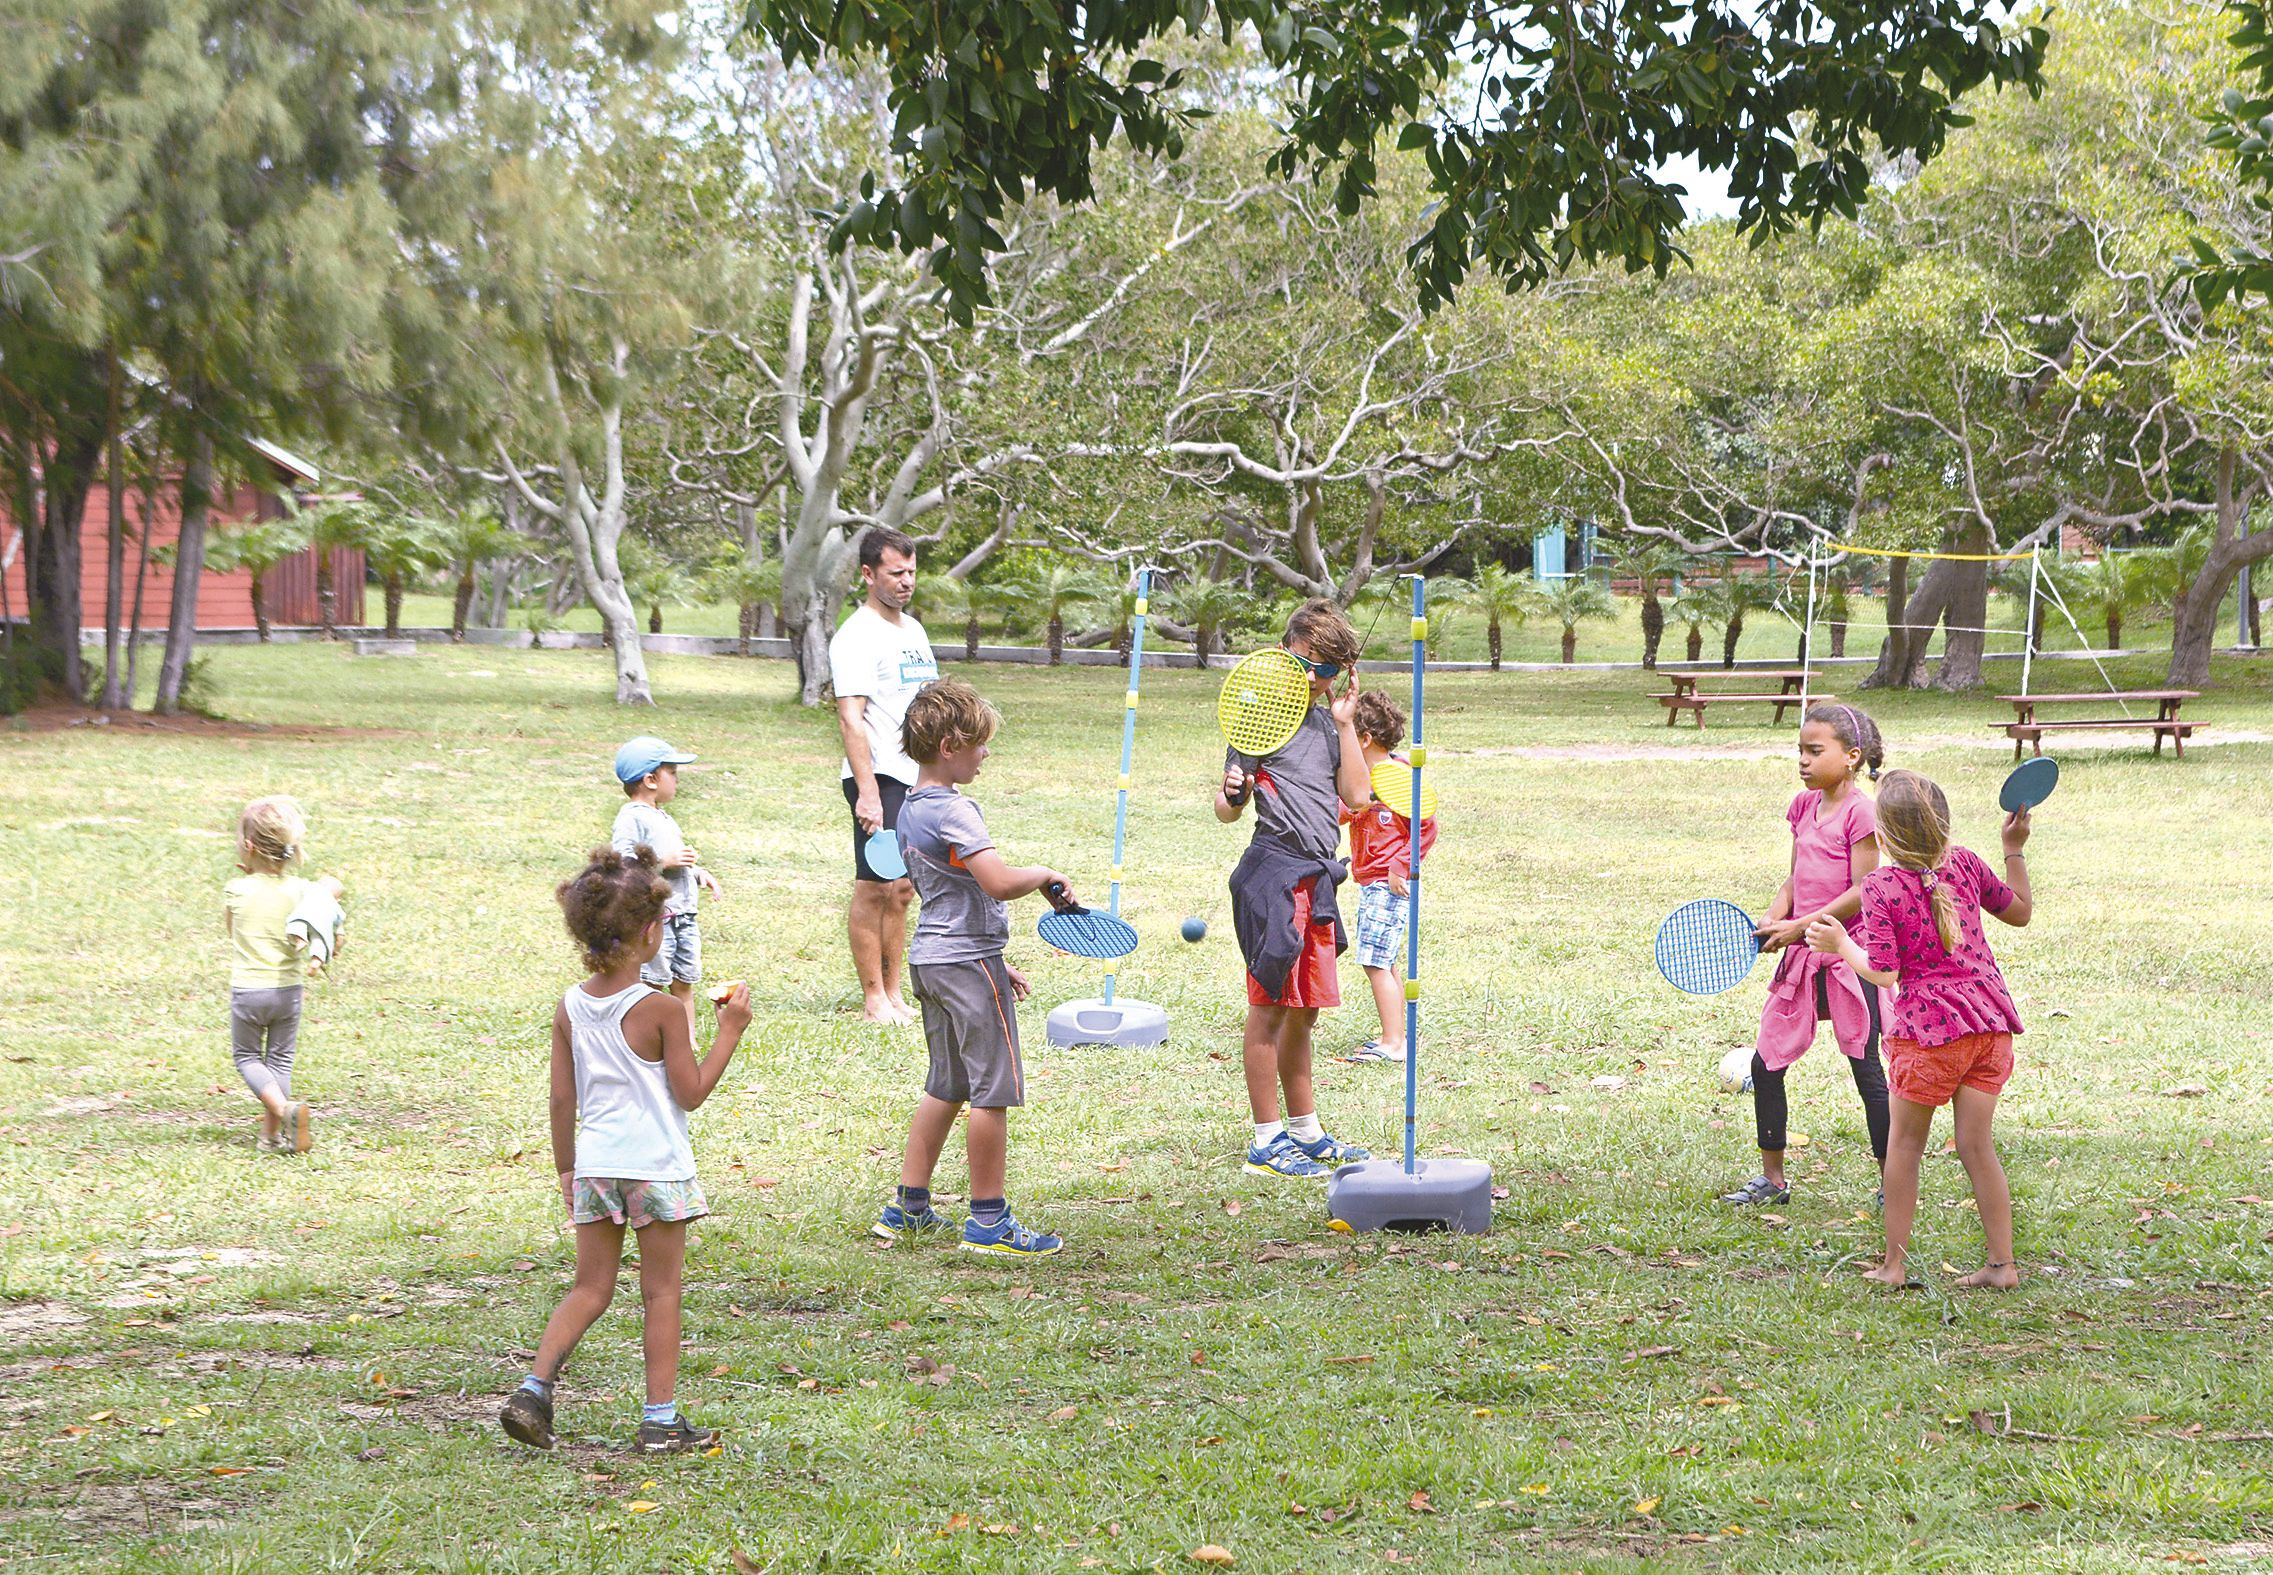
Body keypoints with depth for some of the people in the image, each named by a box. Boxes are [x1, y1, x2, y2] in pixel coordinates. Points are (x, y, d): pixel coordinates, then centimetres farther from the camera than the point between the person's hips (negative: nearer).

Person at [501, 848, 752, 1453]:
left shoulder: (569, 1009, 1)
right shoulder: (661, 1009, -14)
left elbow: (562, 1097, 6)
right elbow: (691, 1092, -9)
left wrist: (566, 1169, 16)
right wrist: (729, 1032, -2)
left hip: (594, 1167, 5)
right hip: (657, 1166, -5)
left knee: (589, 1289, 14)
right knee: (661, 1293, 5)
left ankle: (534, 1388, 0)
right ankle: (662, 1419, 9)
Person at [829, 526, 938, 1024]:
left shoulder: (913, 630, 17)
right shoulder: (856, 637, -10)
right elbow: (851, 719, -17)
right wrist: (867, 792, -24)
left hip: (919, 778, 8)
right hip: (880, 778, -8)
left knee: (903, 890, 10)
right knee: (875, 888, -6)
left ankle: (894, 994, 15)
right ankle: (873, 1000, -3)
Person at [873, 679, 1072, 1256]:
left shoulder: (911, 808, 12)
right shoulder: (954, 810, -19)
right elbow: (1001, 884, -30)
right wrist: (1045, 873, -10)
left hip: (930, 958, 10)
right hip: (969, 962, -10)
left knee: (946, 1085, 18)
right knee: (993, 1089, -1)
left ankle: (908, 1207, 22)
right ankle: (989, 1220, 4)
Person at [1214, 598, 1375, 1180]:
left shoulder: (1329, 724, 17)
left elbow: (1357, 796, 8)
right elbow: (1227, 810, -5)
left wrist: (1345, 723, 8)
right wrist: (1232, 793, -28)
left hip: (1317, 878, 7)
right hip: (1275, 871, -7)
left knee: (1302, 1012, 14)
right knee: (1270, 1007, -5)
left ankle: (1305, 1131, 23)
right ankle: (1267, 1141, -2)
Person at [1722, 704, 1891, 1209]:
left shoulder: (1859, 812, -12)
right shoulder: (1804, 806, 10)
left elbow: (1862, 891, -16)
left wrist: (1801, 926, -17)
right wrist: (1773, 920, -1)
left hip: (1848, 956, -8)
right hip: (1802, 956, 8)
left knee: (1867, 1071, -1)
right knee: (1765, 1063, 7)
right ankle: (1772, 1179, 19)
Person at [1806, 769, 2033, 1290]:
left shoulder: (1880, 887, -10)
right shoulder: (1964, 864, 4)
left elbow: (1884, 972, -12)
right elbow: (2021, 911, 19)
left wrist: (1841, 944, 3)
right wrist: (2015, 850, 26)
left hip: (1930, 1029, -5)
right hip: (1992, 1021, 5)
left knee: (1905, 1143, 10)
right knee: (1976, 1144, 9)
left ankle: (1895, 1262, 14)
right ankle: (2002, 1262, 6)